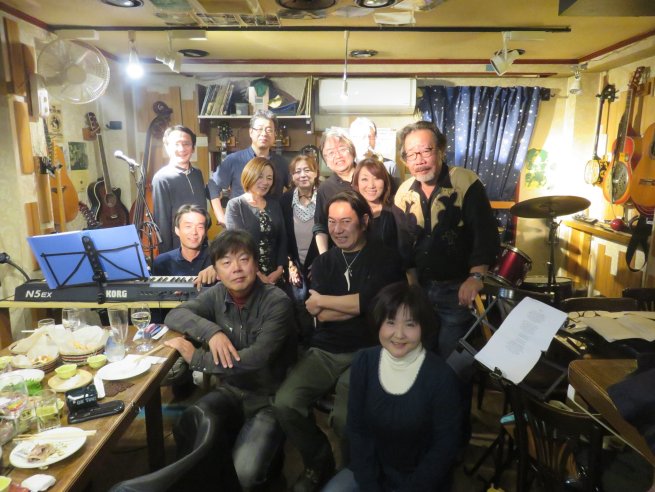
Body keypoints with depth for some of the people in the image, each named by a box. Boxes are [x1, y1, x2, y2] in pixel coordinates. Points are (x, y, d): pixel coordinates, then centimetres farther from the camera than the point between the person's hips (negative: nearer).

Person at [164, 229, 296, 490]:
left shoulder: (276, 302, -20)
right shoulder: (217, 295, -2)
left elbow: (257, 358, -28)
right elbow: (175, 315, -7)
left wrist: (195, 358, -23)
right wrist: (211, 331, -26)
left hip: (269, 398, -4)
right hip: (230, 390, 5)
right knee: (185, 432, -21)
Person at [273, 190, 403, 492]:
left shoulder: (385, 259, 1)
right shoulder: (322, 263, 12)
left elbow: (373, 301, -16)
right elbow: (320, 316, -1)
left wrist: (323, 301, -5)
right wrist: (359, 304, -10)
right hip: (324, 352, 4)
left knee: (345, 419, -27)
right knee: (284, 403, -18)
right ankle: (319, 462, 12)